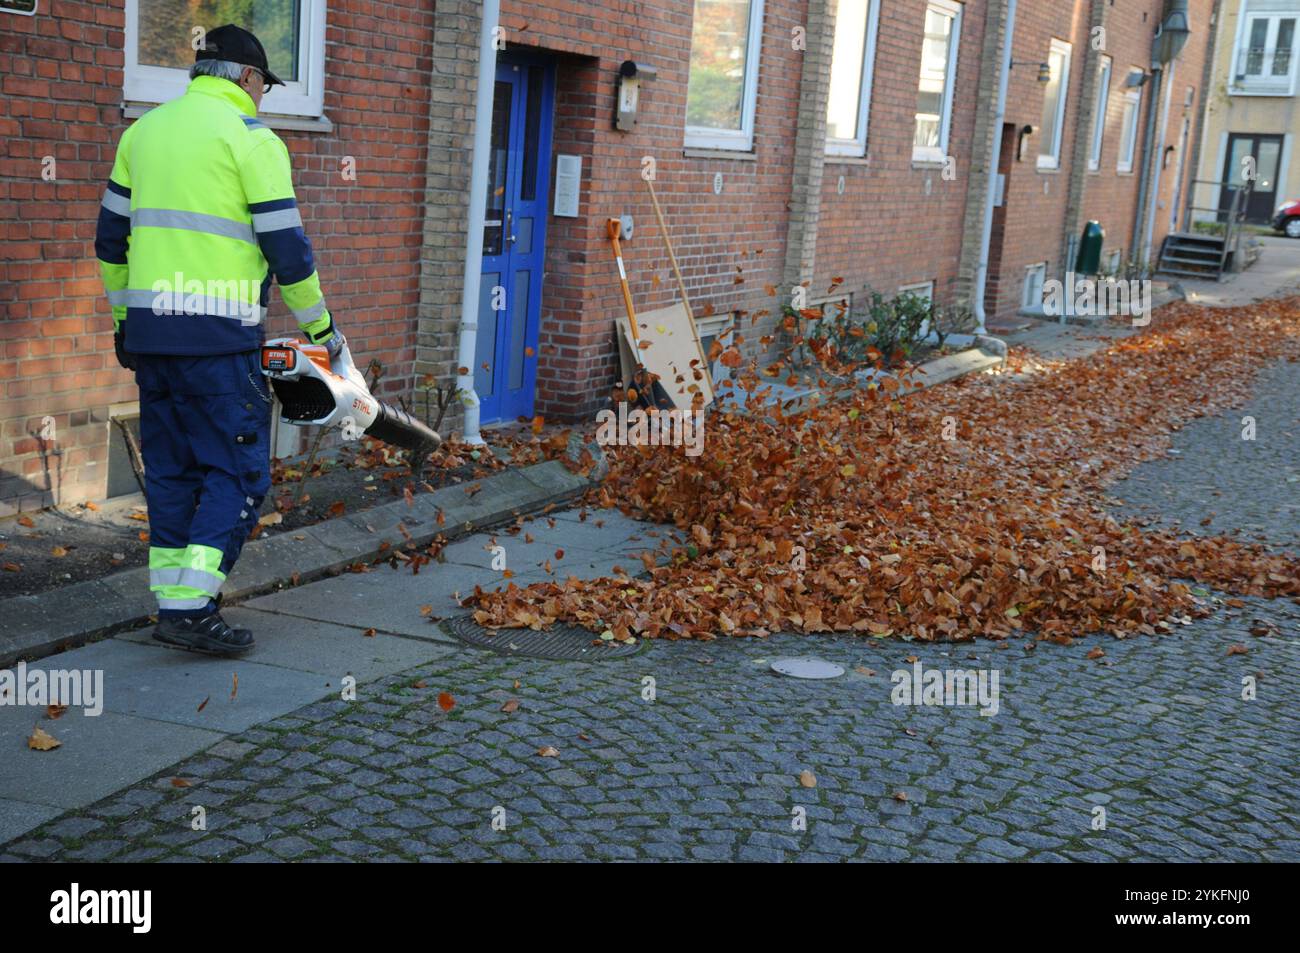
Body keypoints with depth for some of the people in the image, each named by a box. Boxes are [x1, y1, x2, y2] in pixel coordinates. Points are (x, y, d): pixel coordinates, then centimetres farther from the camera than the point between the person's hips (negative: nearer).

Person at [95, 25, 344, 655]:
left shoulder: (143, 130, 15)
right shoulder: (250, 138, -5)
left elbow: (111, 235, 19)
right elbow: (286, 246, -7)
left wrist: (122, 316, 28)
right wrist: (320, 327, 4)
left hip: (148, 328, 7)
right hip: (217, 335, -7)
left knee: (170, 467, 14)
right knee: (239, 470, 0)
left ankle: (173, 601, 16)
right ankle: (191, 609, -7)